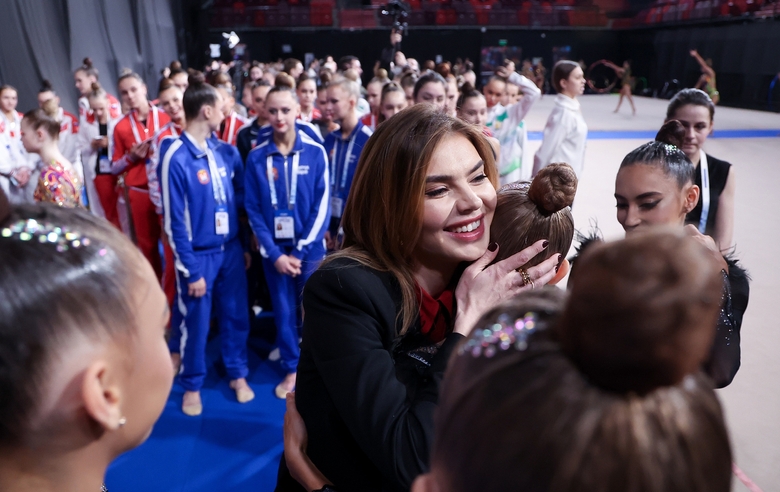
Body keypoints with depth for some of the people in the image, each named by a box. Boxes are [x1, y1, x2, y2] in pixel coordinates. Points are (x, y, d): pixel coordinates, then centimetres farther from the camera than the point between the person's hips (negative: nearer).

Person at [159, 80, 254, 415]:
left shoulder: (224, 151, 1)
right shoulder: (175, 157, -16)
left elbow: (242, 194, 9)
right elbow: (174, 220, -14)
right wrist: (190, 270, -12)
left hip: (231, 248, 5)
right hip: (199, 255, -5)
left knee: (236, 315, 14)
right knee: (196, 323, 10)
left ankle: (237, 374, 34)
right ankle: (192, 385, 30)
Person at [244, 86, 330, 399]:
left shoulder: (315, 153, -6)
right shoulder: (256, 158, -2)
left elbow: (322, 206, -7)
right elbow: (253, 209, -1)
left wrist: (300, 251, -11)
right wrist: (274, 253, -9)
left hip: (310, 249, -1)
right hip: (274, 250, 2)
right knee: (284, 311, 12)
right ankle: (291, 368, 29)